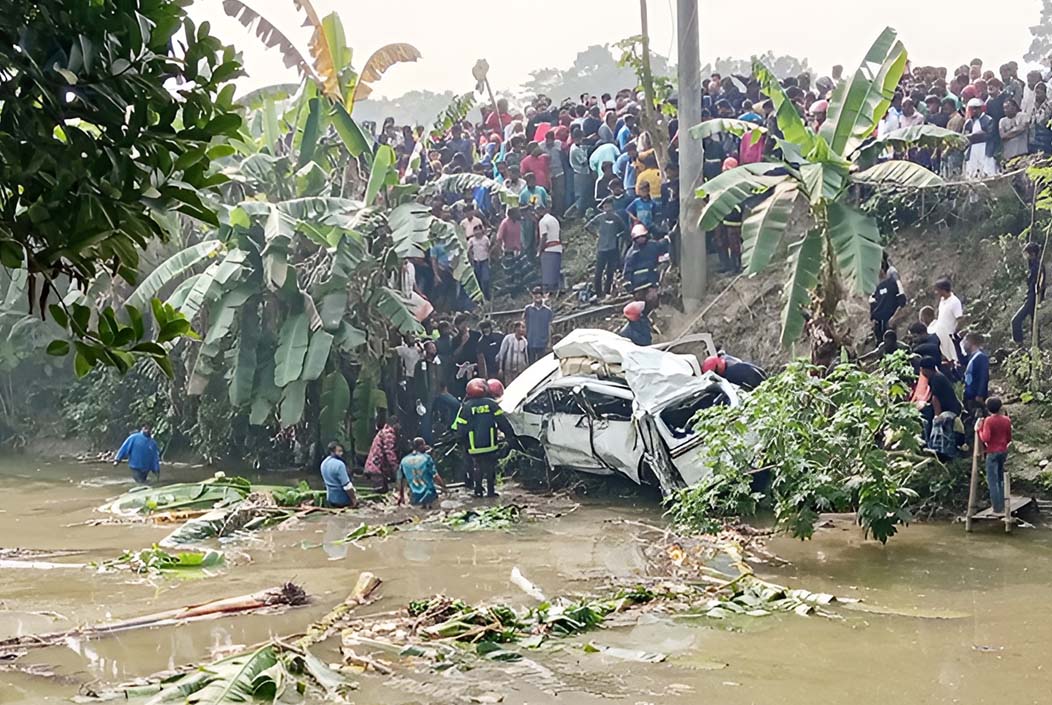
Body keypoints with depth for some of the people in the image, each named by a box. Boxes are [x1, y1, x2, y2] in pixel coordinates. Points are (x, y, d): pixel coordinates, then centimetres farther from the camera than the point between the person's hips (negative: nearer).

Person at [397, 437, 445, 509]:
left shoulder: (404, 461, 2)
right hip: (429, 497, -3)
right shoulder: (426, 458, -8)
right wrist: (444, 487, 7)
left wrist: (401, 496, 21)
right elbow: (435, 476, -8)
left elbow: (400, 480, 8)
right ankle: (427, 504, 7)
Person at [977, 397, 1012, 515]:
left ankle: (997, 508, -4)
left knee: (992, 481, -1)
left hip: (993, 453, -5)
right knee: (1000, 480, 16)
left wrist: (980, 429, -6)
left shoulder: (988, 421, -13)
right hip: (1004, 452, 5)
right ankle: (1002, 506, 18)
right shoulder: (1006, 420, 2)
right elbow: (1009, 438, 7)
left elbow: (986, 438, -21)